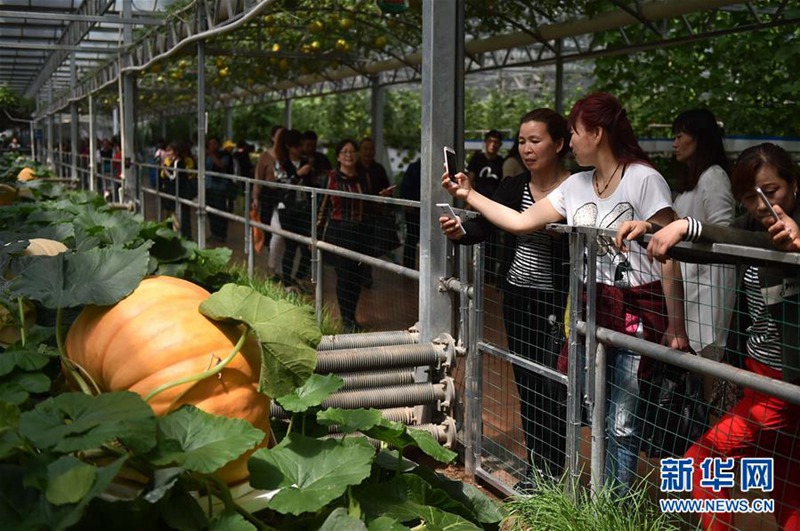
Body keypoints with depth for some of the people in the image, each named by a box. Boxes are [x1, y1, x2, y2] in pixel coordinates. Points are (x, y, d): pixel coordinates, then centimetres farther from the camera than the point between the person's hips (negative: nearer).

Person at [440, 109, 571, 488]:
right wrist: (459, 231, -27)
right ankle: (535, 470, 27)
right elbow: (484, 227, -6)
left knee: (553, 393, -3)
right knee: (527, 388, 13)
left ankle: (555, 476, 11)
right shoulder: (514, 187, 4)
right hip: (518, 299, 6)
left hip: (557, 302, -5)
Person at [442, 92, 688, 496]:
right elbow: (521, 222, 13)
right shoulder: (576, 186, 10)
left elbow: (669, 256, -12)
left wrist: (676, 327, -13)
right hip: (592, 307, 6)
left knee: (622, 422, -2)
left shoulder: (643, 179, -11)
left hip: (637, 311, -6)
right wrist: (470, 196, 12)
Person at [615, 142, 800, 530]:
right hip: (758, 368, 8)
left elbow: (761, 245, -34)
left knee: (702, 460, -5)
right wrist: (650, 228, -12)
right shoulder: (756, 224, 8)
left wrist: (687, 226, -43)